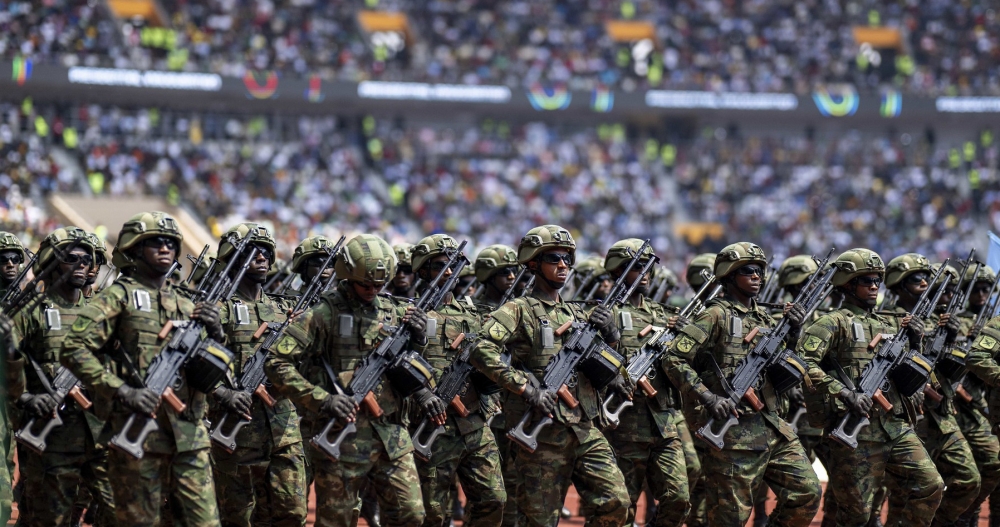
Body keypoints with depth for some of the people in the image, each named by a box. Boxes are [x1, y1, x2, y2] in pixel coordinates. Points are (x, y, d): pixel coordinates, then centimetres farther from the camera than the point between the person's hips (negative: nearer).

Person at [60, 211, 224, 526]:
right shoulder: (119, 296, 2)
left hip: (190, 435, 5)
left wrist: (215, 335, -1)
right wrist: (122, 391, -16)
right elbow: (74, 350, -9)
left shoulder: (185, 304, 18)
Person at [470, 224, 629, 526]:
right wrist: (526, 388, -19)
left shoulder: (576, 315, 19)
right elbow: (483, 352, -17)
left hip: (585, 431, 6)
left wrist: (610, 338, 3)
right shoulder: (519, 311, -1)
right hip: (543, 434, -6)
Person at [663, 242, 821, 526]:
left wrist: (792, 333, 2)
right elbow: (673, 359, -12)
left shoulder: (764, 318, 17)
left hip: (775, 428, 7)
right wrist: (708, 398, -19)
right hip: (735, 432, -7)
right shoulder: (716, 316, -5)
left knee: (807, 494, 1)